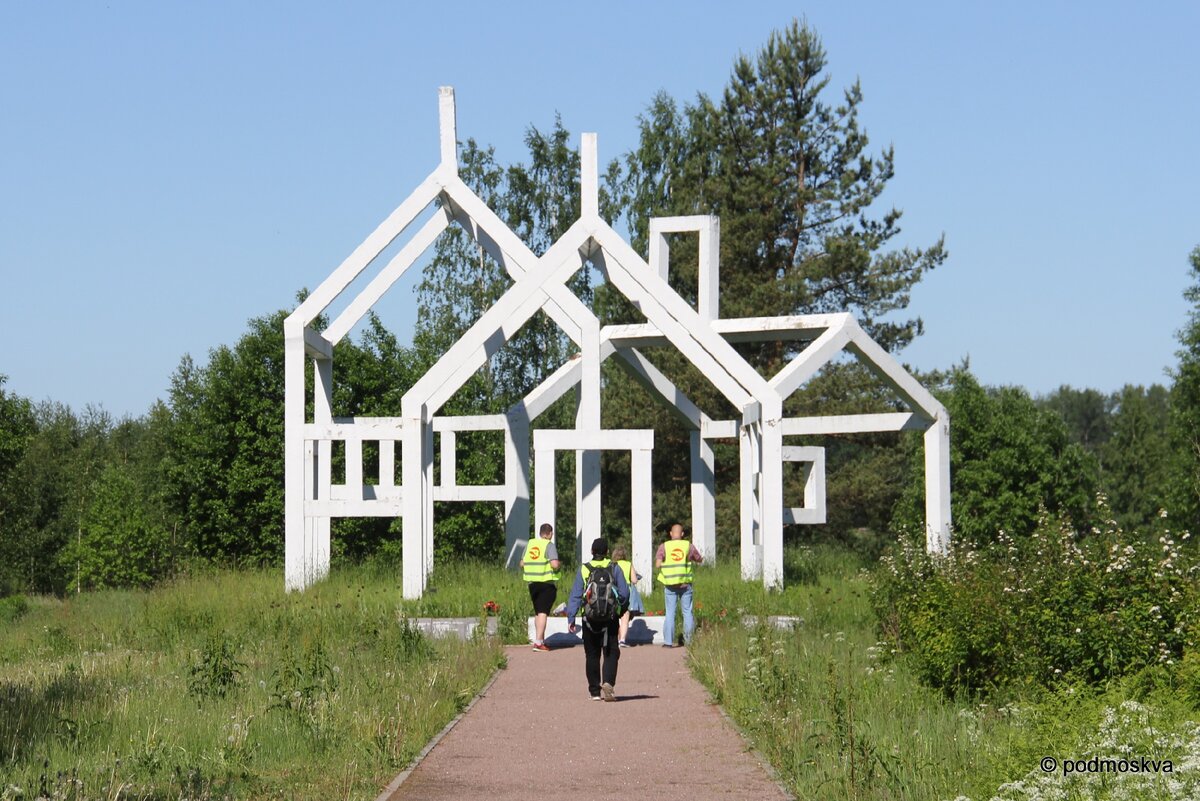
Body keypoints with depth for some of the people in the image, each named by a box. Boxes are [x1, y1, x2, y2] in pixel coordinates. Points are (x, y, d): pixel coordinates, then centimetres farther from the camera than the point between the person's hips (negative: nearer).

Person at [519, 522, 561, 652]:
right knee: (543, 612, -7)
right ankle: (538, 642, -15)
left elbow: (522, 563, 10)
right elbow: (554, 564, -19)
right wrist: (559, 564, 2)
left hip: (532, 583, 6)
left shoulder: (530, 544, 9)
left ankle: (541, 640, 24)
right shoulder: (549, 545, -9)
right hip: (547, 583, -6)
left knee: (537, 612, 17)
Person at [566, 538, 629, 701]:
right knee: (611, 653, 3)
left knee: (592, 655, 10)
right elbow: (624, 593, 1)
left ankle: (595, 691, 11)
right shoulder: (614, 569, 0)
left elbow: (575, 595, -4)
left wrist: (571, 618, -3)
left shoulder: (583, 570, -1)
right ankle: (608, 682, -20)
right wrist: (621, 609, 19)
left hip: (590, 619, 1)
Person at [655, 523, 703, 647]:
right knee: (687, 612, 9)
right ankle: (688, 640, 8)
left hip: (670, 584, 0)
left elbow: (658, 564, -9)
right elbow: (699, 560, 13)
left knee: (670, 613, 3)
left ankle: (668, 641, -2)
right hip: (685, 584, 0)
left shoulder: (664, 546, 0)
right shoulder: (688, 546, 3)